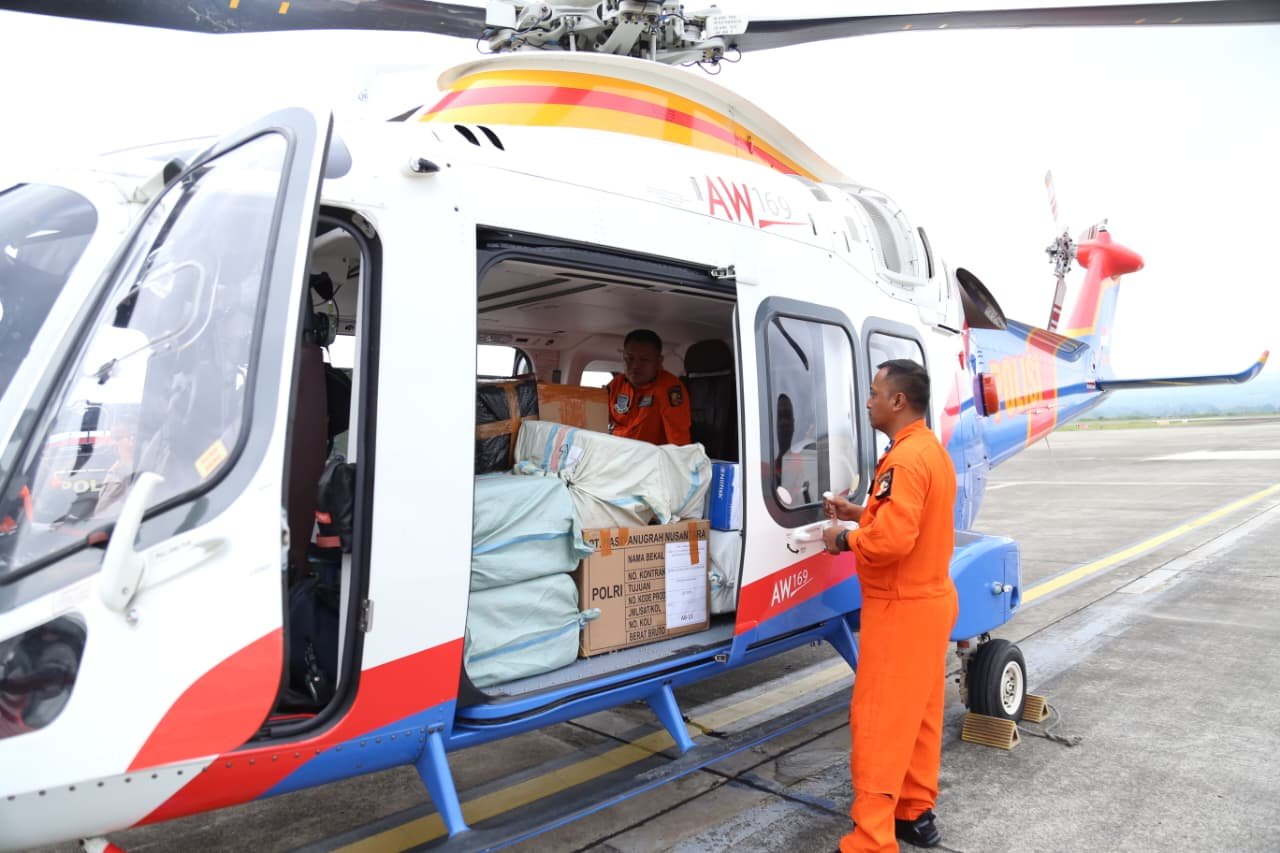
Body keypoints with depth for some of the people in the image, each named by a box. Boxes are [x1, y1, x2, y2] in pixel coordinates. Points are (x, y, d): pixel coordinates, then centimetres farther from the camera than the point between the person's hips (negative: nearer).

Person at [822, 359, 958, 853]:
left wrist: (843, 539, -14)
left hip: (901, 608, -10)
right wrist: (858, 513, 11)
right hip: (930, 599, 10)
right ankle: (915, 813, 31)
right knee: (918, 714, 18)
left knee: (878, 722, -3)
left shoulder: (905, 460, -23)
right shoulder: (932, 450, 10)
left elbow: (892, 540, -30)